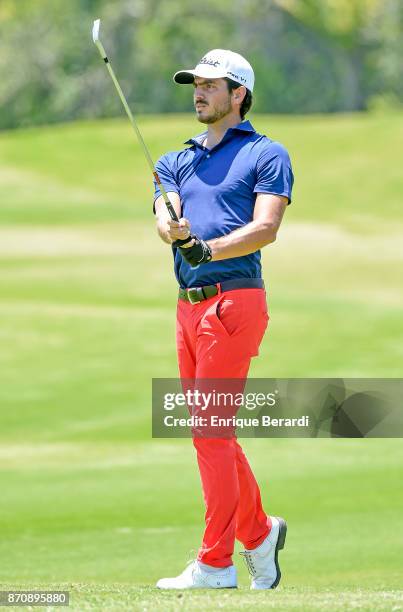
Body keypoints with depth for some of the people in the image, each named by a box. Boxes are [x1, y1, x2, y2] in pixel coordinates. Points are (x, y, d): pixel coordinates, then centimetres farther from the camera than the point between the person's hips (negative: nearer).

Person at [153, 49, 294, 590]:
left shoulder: (266, 155, 1)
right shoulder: (178, 162, 20)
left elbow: (266, 227, -13)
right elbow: (166, 218, 2)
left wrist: (209, 248, -28)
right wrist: (175, 231, -22)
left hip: (234, 298, -7)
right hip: (189, 305, 7)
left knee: (211, 431, -11)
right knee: (210, 431, 11)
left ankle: (215, 565, -9)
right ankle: (258, 531, 27)